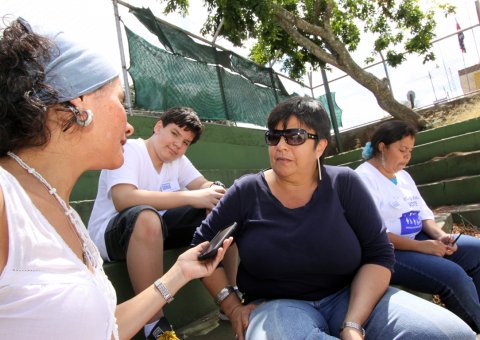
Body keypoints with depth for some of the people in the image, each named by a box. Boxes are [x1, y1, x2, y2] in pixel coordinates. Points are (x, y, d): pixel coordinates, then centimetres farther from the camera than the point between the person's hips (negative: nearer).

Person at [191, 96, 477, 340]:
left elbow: (379, 254, -4)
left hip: (349, 297, 2)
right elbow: (203, 246, 6)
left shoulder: (344, 184, -2)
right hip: (278, 305, -1)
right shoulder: (247, 192, -3)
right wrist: (232, 306, -4)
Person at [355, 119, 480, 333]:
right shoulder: (363, 178, -14)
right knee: (452, 275, -25)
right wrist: (420, 246, -22)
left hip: (417, 240, 10)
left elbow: (424, 213, 15)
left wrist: (440, 235, -6)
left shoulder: (402, 175, 15)